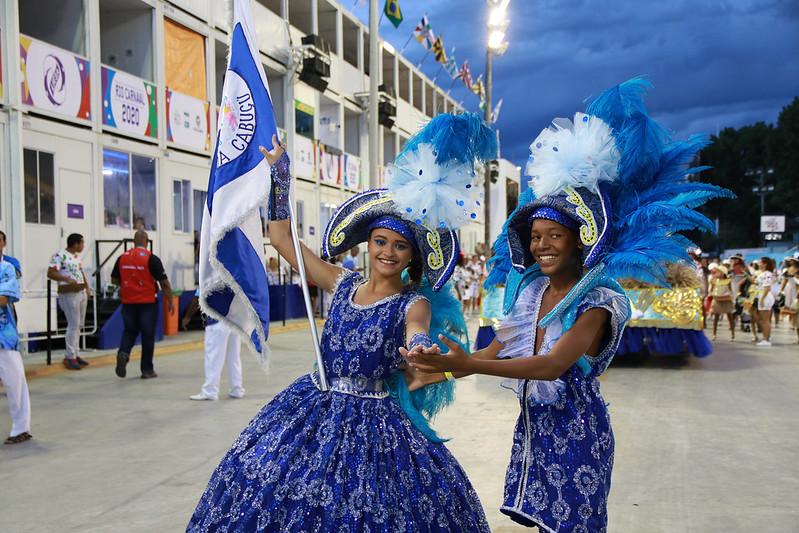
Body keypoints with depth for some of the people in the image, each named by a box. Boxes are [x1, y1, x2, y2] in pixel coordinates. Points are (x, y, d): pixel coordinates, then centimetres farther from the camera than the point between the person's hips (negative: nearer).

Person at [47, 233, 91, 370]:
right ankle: (69, 357, -2)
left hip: (82, 292, 9)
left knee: (79, 325, 11)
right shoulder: (59, 255, -11)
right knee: (73, 324, -9)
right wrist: (67, 279, -26)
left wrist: (87, 286, 12)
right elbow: (50, 273, -17)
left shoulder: (77, 256, 15)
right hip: (69, 293, -9)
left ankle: (75, 354, 19)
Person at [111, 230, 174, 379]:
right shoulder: (151, 258, -9)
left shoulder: (122, 258, 3)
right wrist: (170, 301, 0)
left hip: (128, 303, 3)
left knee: (129, 331, 17)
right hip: (147, 303, -3)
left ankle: (123, 353, -10)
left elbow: (114, 280, 12)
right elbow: (164, 282, -9)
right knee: (148, 336, 6)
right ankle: (147, 370, 11)